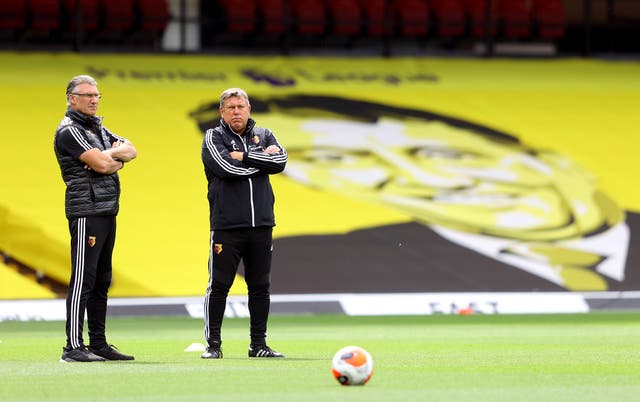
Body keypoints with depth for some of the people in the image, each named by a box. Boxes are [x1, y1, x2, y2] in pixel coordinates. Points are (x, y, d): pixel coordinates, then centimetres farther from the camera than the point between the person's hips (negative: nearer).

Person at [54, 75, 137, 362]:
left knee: (101, 281, 12)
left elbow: (130, 150, 13)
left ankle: (98, 344, 17)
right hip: (86, 212, -10)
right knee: (83, 279, -12)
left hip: (107, 213, 10)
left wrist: (110, 155, -6)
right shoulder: (69, 131, -10)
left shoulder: (98, 129, 20)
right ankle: (73, 347, -14)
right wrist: (117, 161, 2)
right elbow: (101, 165, -19)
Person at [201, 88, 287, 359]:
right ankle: (212, 344, 3)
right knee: (219, 286, -3)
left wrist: (244, 157, -10)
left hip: (261, 225, 4)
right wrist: (262, 159, -7)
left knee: (260, 286, 7)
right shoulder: (213, 138, 2)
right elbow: (227, 168, -16)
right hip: (226, 225, -4)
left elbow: (280, 161, -6)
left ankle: (259, 344, 14)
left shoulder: (263, 135, 13)